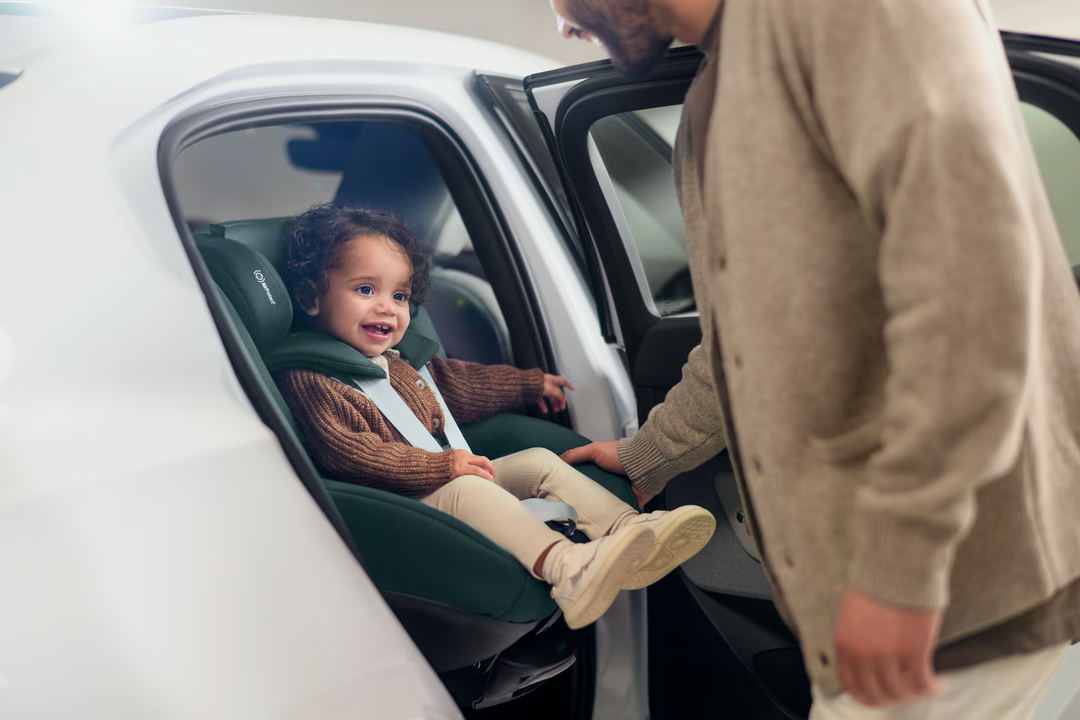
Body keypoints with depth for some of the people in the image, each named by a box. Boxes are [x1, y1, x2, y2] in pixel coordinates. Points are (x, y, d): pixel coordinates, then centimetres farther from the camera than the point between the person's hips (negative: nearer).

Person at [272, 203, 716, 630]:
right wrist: (440, 466, -27)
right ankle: (566, 568, -54)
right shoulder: (308, 381, -10)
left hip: (447, 480, 10)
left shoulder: (396, 364, 22)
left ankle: (629, 529, -22)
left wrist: (529, 385, 43)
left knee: (540, 460, -3)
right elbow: (350, 455, -21)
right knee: (465, 488, -35)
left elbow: (459, 385, 35)